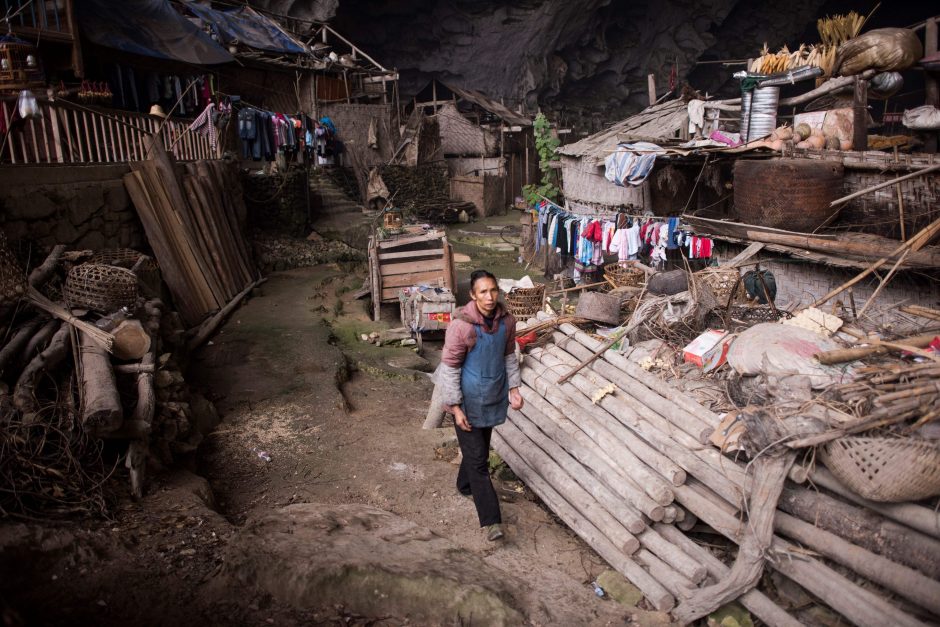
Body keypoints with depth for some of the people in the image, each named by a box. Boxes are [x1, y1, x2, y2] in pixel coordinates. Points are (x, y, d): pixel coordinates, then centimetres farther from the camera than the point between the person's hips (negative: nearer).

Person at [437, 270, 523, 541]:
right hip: (468, 401, -6)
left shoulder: (506, 320, -7)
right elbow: (449, 367, -18)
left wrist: (514, 387, 6)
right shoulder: (461, 326, -24)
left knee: (480, 448, 23)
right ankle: (491, 520, 4)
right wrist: (455, 407, -17)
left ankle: (466, 486, 50)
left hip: (493, 397, 6)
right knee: (478, 459, -2)